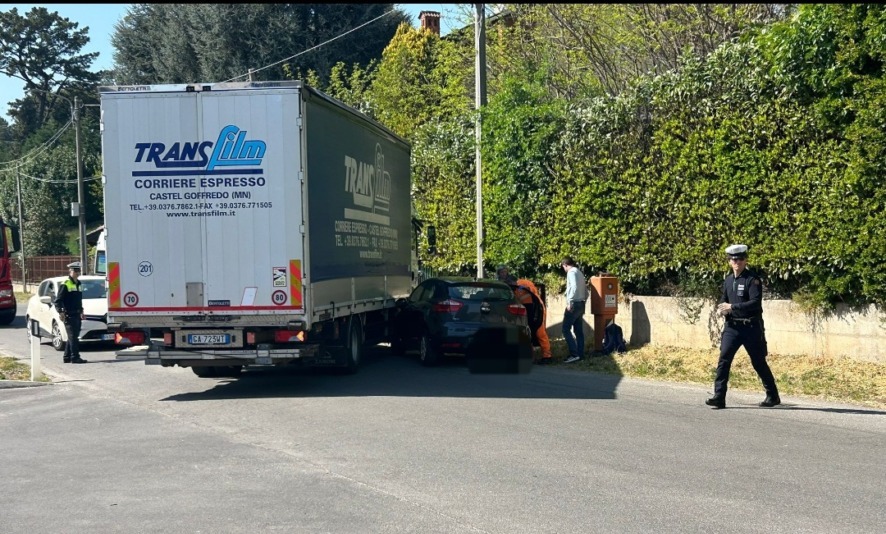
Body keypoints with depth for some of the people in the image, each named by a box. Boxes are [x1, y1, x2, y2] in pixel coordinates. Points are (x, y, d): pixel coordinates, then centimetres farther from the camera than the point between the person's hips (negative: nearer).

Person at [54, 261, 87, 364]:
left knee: (73, 337, 11)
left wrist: (81, 311, 27)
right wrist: (60, 312, -20)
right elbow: (58, 300, -12)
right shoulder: (65, 284, -8)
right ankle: (75, 357, -11)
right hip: (69, 315, -8)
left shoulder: (78, 284, 18)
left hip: (77, 315, 8)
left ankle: (67, 357, 18)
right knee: (73, 337, -10)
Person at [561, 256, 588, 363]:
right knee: (579, 331, 10)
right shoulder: (579, 273, 18)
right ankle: (581, 354, 10)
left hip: (574, 304, -9)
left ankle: (574, 354, -16)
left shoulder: (571, 272, -10)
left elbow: (574, 287, -23)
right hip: (581, 304, 9)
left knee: (566, 329, -9)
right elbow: (585, 290, 19)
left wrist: (570, 302, -22)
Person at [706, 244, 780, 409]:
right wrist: (721, 308, -3)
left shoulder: (753, 279, -10)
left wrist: (732, 307, -24)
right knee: (723, 359, -8)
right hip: (732, 326, 5)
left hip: (751, 327, -5)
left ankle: (773, 396, 22)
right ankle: (719, 397, -8)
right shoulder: (728, 280, 10)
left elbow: (755, 303, -20)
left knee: (759, 362, 6)